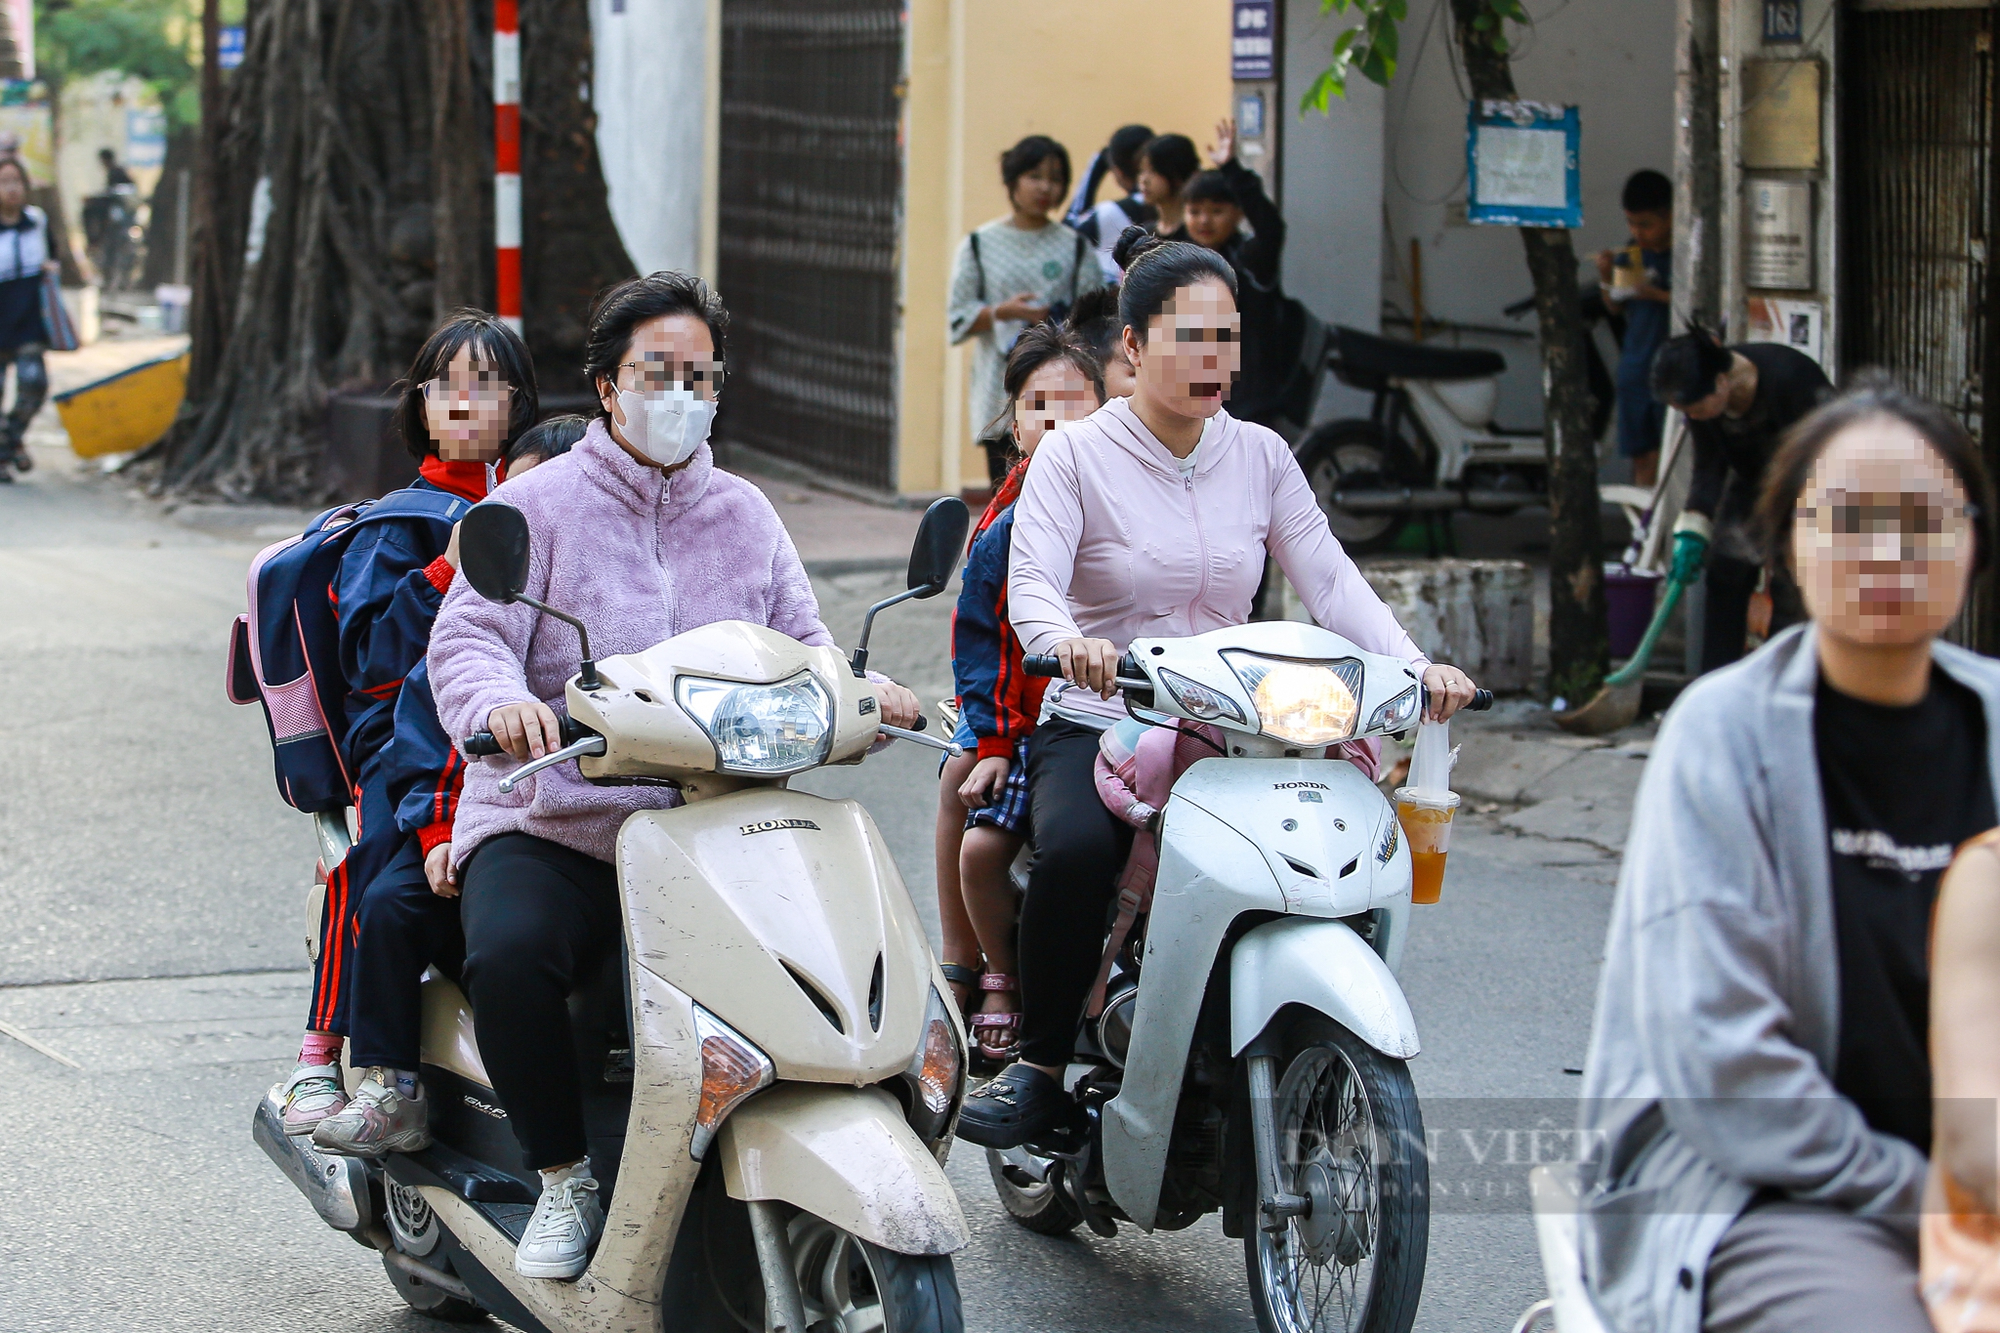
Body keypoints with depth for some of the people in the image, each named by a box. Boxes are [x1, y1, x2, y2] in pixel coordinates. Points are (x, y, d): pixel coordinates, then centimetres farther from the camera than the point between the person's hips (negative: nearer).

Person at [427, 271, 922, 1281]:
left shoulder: (744, 515, 18)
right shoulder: (538, 505, 5)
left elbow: (801, 649, 12)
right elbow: (465, 639, -8)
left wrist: (864, 693, -12)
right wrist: (501, 701, -32)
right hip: (552, 826, -3)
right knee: (509, 959, -34)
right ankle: (564, 1179, -12)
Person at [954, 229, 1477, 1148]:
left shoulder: (1261, 458, 10)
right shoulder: (1075, 456, -1)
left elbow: (1330, 580, 1)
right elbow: (1030, 583, -15)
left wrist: (1414, 665, -16)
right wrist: (1067, 641, -38)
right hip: (1096, 728, -3)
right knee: (1077, 852, -35)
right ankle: (1039, 1068, -18)